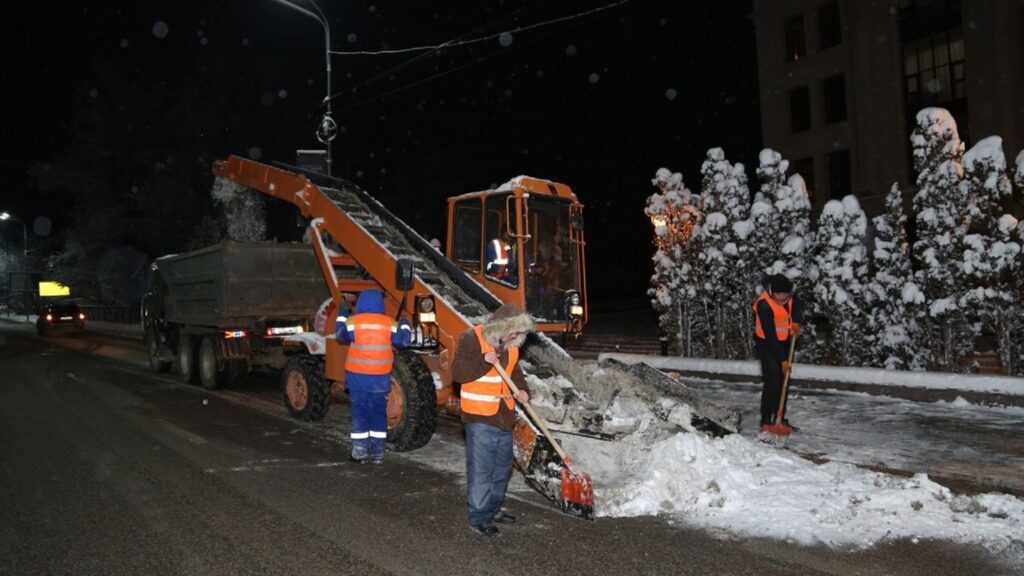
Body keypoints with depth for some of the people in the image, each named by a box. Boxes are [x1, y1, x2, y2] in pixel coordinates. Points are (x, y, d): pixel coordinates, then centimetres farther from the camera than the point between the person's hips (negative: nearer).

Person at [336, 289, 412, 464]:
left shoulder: (353, 322, -8)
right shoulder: (389, 323, -3)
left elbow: (340, 335, 4)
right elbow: (403, 340, 3)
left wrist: (341, 316, 19)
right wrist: (405, 325, 22)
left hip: (358, 377, -1)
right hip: (380, 378, 2)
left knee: (359, 414, 5)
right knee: (379, 414, 10)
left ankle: (360, 453, 6)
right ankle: (378, 453, 13)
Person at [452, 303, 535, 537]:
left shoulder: (510, 345, 8)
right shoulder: (471, 339, -14)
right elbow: (457, 372, -19)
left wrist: (522, 389, 0)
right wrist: (484, 361, -31)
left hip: (504, 416, 8)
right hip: (479, 417, -8)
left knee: (503, 466, 18)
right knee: (481, 469, -3)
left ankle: (493, 508, 34)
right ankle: (479, 518, 8)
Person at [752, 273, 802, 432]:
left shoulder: (788, 294, -11)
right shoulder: (764, 305, -30)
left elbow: (795, 303, 16)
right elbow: (770, 336, -26)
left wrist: (795, 321, -2)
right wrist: (782, 360, -23)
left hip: (785, 341, 7)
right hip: (766, 343, -7)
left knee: (784, 381, 8)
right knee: (772, 381, -14)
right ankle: (765, 421, -8)